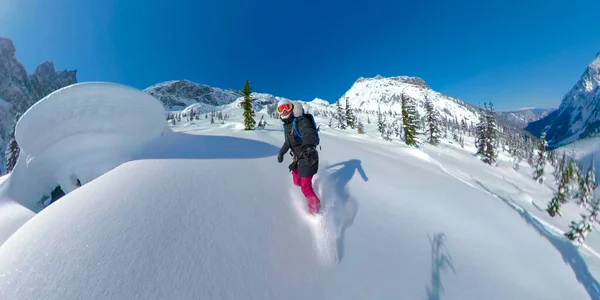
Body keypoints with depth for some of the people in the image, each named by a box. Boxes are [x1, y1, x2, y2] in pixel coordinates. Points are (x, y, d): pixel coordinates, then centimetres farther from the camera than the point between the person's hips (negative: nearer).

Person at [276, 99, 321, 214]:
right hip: (298, 158, 9)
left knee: (306, 188, -4)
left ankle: (315, 210, 20)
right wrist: (281, 153, 31)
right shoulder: (287, 124, 7)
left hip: (308, 158, -9)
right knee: (297, 182, 21)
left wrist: (308, 145, -63)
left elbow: (310, 134, -42)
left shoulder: (301, 121, -21)